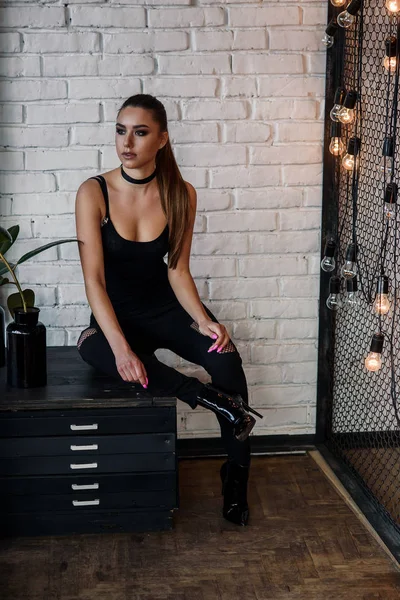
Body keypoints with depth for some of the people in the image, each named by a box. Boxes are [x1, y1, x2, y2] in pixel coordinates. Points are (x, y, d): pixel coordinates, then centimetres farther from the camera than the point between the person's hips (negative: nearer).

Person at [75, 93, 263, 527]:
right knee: (91, 346, -37)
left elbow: (178, 271, -2)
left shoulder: (181, 195, -6)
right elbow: (94, 279, -20)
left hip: (165, 308, 2)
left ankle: (237, 474, -10)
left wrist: (204, 320, -20)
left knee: (226, 357, -26)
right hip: (114, 316, -1)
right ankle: (206, 396, -31)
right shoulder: (94, 193, -15)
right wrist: (121, 347, -32)